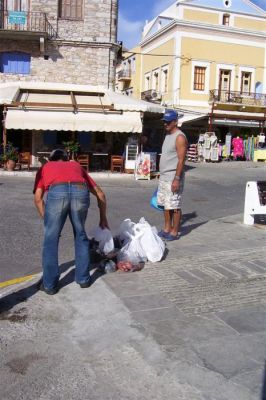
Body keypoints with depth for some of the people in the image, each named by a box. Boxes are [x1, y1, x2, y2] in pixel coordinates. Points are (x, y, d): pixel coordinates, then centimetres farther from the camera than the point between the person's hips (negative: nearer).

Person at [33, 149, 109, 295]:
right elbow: (100, 193, 38)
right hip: (80, 191, 2)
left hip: (57, 192, -2)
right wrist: (103, 218, 46)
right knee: (81, 236, 23)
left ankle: (50, 284, 22)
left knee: (51, 239, 15)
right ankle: (83, 278, 32)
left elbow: (38, 198, 19)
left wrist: (47, 220, 27)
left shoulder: (45, 167, 35)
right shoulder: (76, 165, 40)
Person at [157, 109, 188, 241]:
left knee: (174, 206, -2)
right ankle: (167, 228, 25)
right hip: (164, 176, 9)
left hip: (173, 177, -9)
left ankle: (174, 232, 8)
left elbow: (181, 160, -19)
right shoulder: (168, 135, 15)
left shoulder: (180, 137, -14)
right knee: (165, 204, 14)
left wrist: (176, 179, -23)